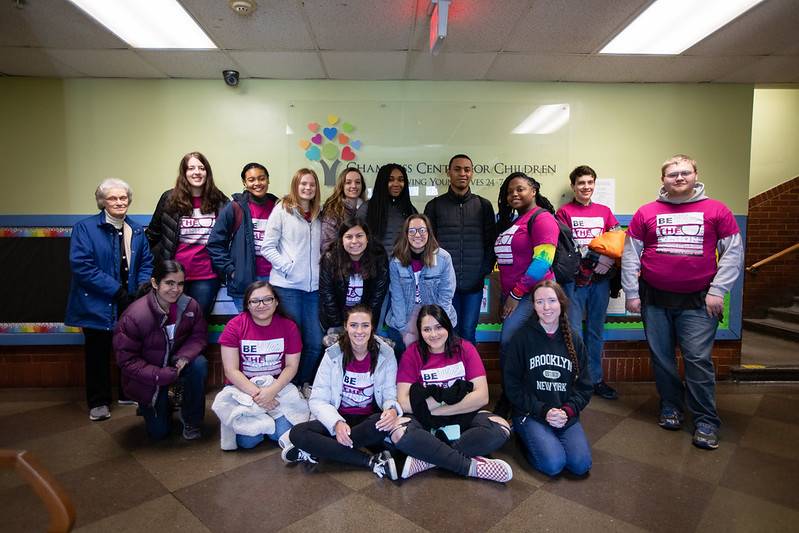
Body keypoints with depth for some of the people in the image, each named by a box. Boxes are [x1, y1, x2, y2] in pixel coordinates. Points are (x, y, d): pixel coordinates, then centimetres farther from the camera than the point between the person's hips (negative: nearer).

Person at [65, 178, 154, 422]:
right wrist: (116, 290, -20)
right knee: (98, 353, 9)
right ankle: (98, 402, 26)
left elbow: (146, 263, 6)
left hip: (130, 303, 4)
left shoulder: (137, 230, 6)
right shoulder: (85, 228, -7)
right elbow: (81, 265, -16)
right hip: (97, 304, -3)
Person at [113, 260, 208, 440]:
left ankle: (191, 420, -7)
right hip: (148, 376, -2)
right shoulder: (133, 316, -26)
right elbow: (127, 360, -19)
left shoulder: (190, 305, -17)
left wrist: (185, 356, -27)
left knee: (199, 364, -32)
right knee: (158, 432, 1)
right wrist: (160, 376, -29)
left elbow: (199, 336, -6)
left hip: (176, 363, 2)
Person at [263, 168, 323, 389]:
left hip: (313, 287, 4)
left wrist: (320, 267, 5)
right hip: (287, 286, -4)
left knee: (315, 343, 4)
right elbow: (268, 247, -4)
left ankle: (303, 383, 24)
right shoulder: (282, 210, 1)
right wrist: (288, 266, -11)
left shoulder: (318, 215, 15)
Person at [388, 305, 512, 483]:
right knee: (399, 432, -33)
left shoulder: (465, 348, -4)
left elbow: (482, 397, -13)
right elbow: (404, 403, -15)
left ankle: (427, 458, -23)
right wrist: (450, 395, -18)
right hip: (424, 421, -1)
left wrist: (435, 408, -15)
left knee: (501, 428, -26)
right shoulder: (412, 354, -5)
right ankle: (472, 466, -23)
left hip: (462, 417, 1)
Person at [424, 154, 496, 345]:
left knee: (468, 333, 7)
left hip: (474, 284, 1)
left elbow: (491, 242, 7)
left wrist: (486, 270, -3)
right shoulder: (434, 205, 5)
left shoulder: (483, 205, 8)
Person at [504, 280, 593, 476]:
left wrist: (567, 411, -10)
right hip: (530, 414, -3)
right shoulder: (522, 338, -4)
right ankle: (526, 439, 6)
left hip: (566, 415, 4)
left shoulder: (574, 341, 7)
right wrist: (543, 411, -13)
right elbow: (512, 386, -5)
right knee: (553, 464, -23)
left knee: (581, 465, -17)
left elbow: (584, 386, 8)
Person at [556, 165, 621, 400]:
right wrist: (594, 258, -15)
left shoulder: (604, 211, 13)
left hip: (601, 278, 4)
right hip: (575, 279, -3)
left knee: (596, 330, 11)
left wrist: (610, 263, -9)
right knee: (574, 331, -2)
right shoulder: (564, 212, 3)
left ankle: (595, 379, 22)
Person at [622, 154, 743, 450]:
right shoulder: (646, 213, 2)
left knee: (698, 359, -3)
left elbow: (733, 253, 1)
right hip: (654, 299, 2)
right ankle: (671, 406, 28)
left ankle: (706, 421, 12)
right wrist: (631, 293, 0)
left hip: (699, 302, -1)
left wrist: (718, 291, -6)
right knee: (661, 357, 10)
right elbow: (630, 255, 3)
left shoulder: (716, 211, 1)